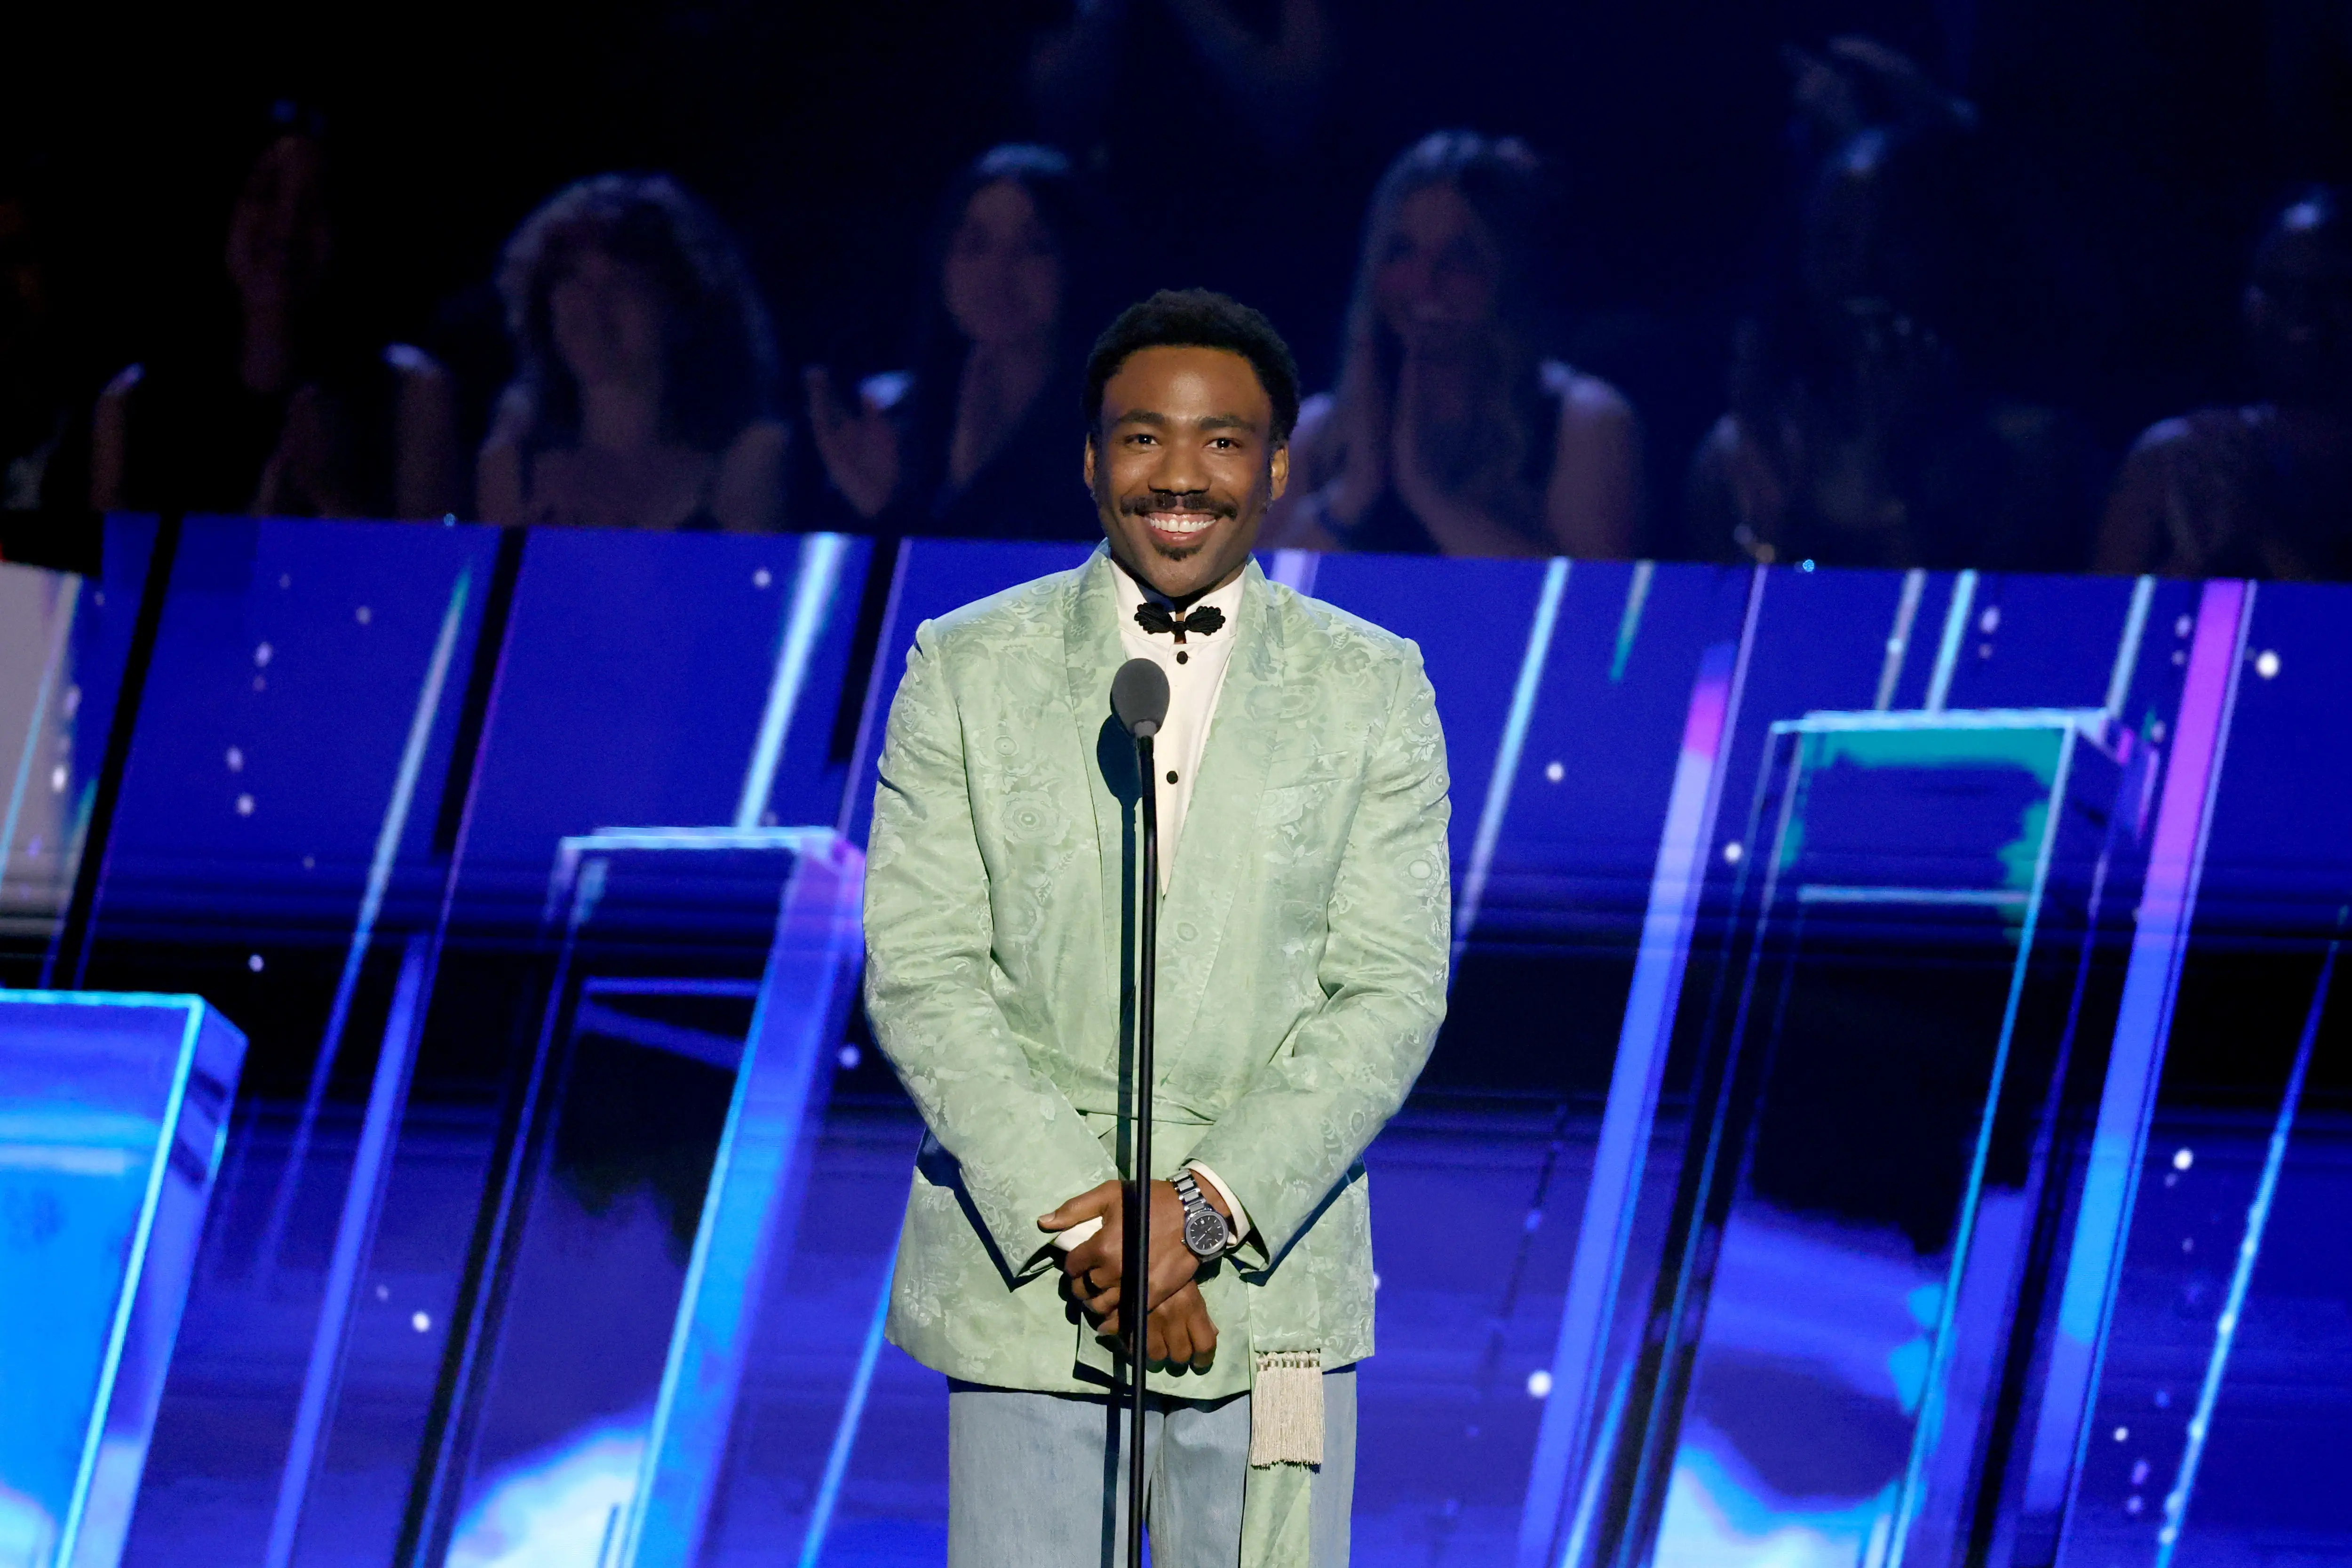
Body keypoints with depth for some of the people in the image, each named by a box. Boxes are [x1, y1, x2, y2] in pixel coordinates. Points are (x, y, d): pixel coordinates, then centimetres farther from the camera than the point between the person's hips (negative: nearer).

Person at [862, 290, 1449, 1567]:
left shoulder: (1373, 687, 6)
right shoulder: (968, 669, 5)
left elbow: (1391, 991, 0)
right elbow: (920, 974, -1)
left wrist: (1208, 1205, -12)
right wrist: (1079, 1218, -11)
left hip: (1266, 1272, 0)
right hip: (1022, 1276, 0)